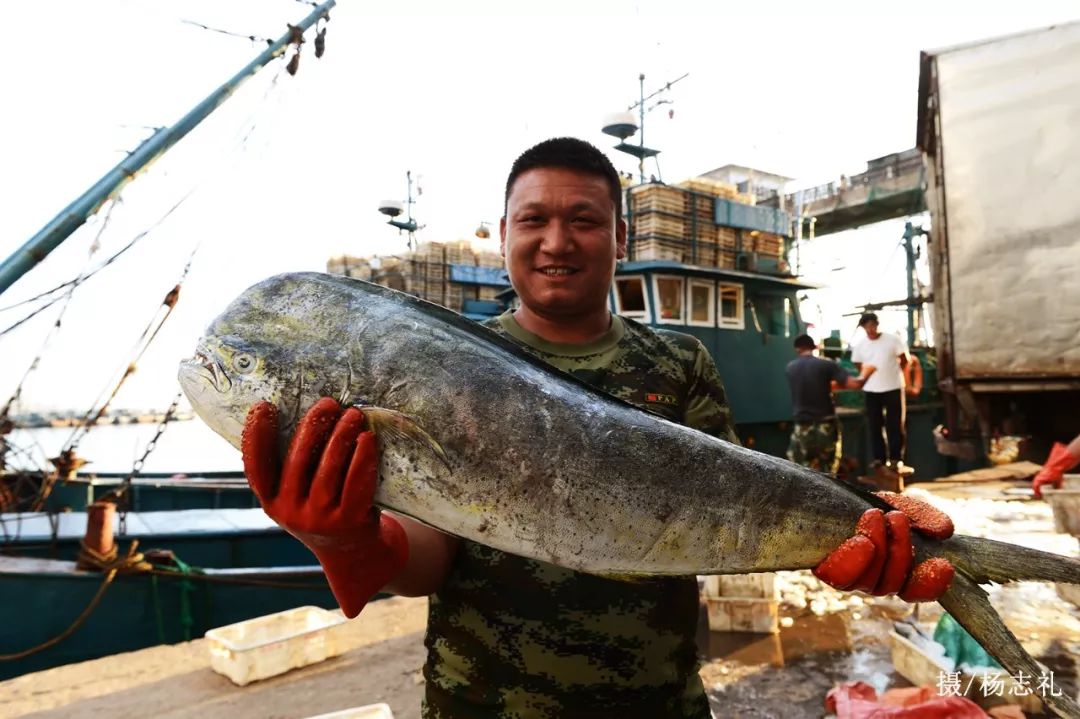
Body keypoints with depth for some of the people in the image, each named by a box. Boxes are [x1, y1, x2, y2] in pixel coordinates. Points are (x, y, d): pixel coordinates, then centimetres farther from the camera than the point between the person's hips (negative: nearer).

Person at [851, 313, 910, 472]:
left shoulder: (893, 340, -7)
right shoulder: (860, 346, 0)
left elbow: (904, 360, 3)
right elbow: (859, 365, 14)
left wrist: (891, 373, 7)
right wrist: (869, 376, 7)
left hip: (893, 388, -2)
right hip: (871, 390, 3)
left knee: (894, 425, 2)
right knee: (874, 426, 6)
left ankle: (895, 458, 8)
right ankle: (879, 458, 14)